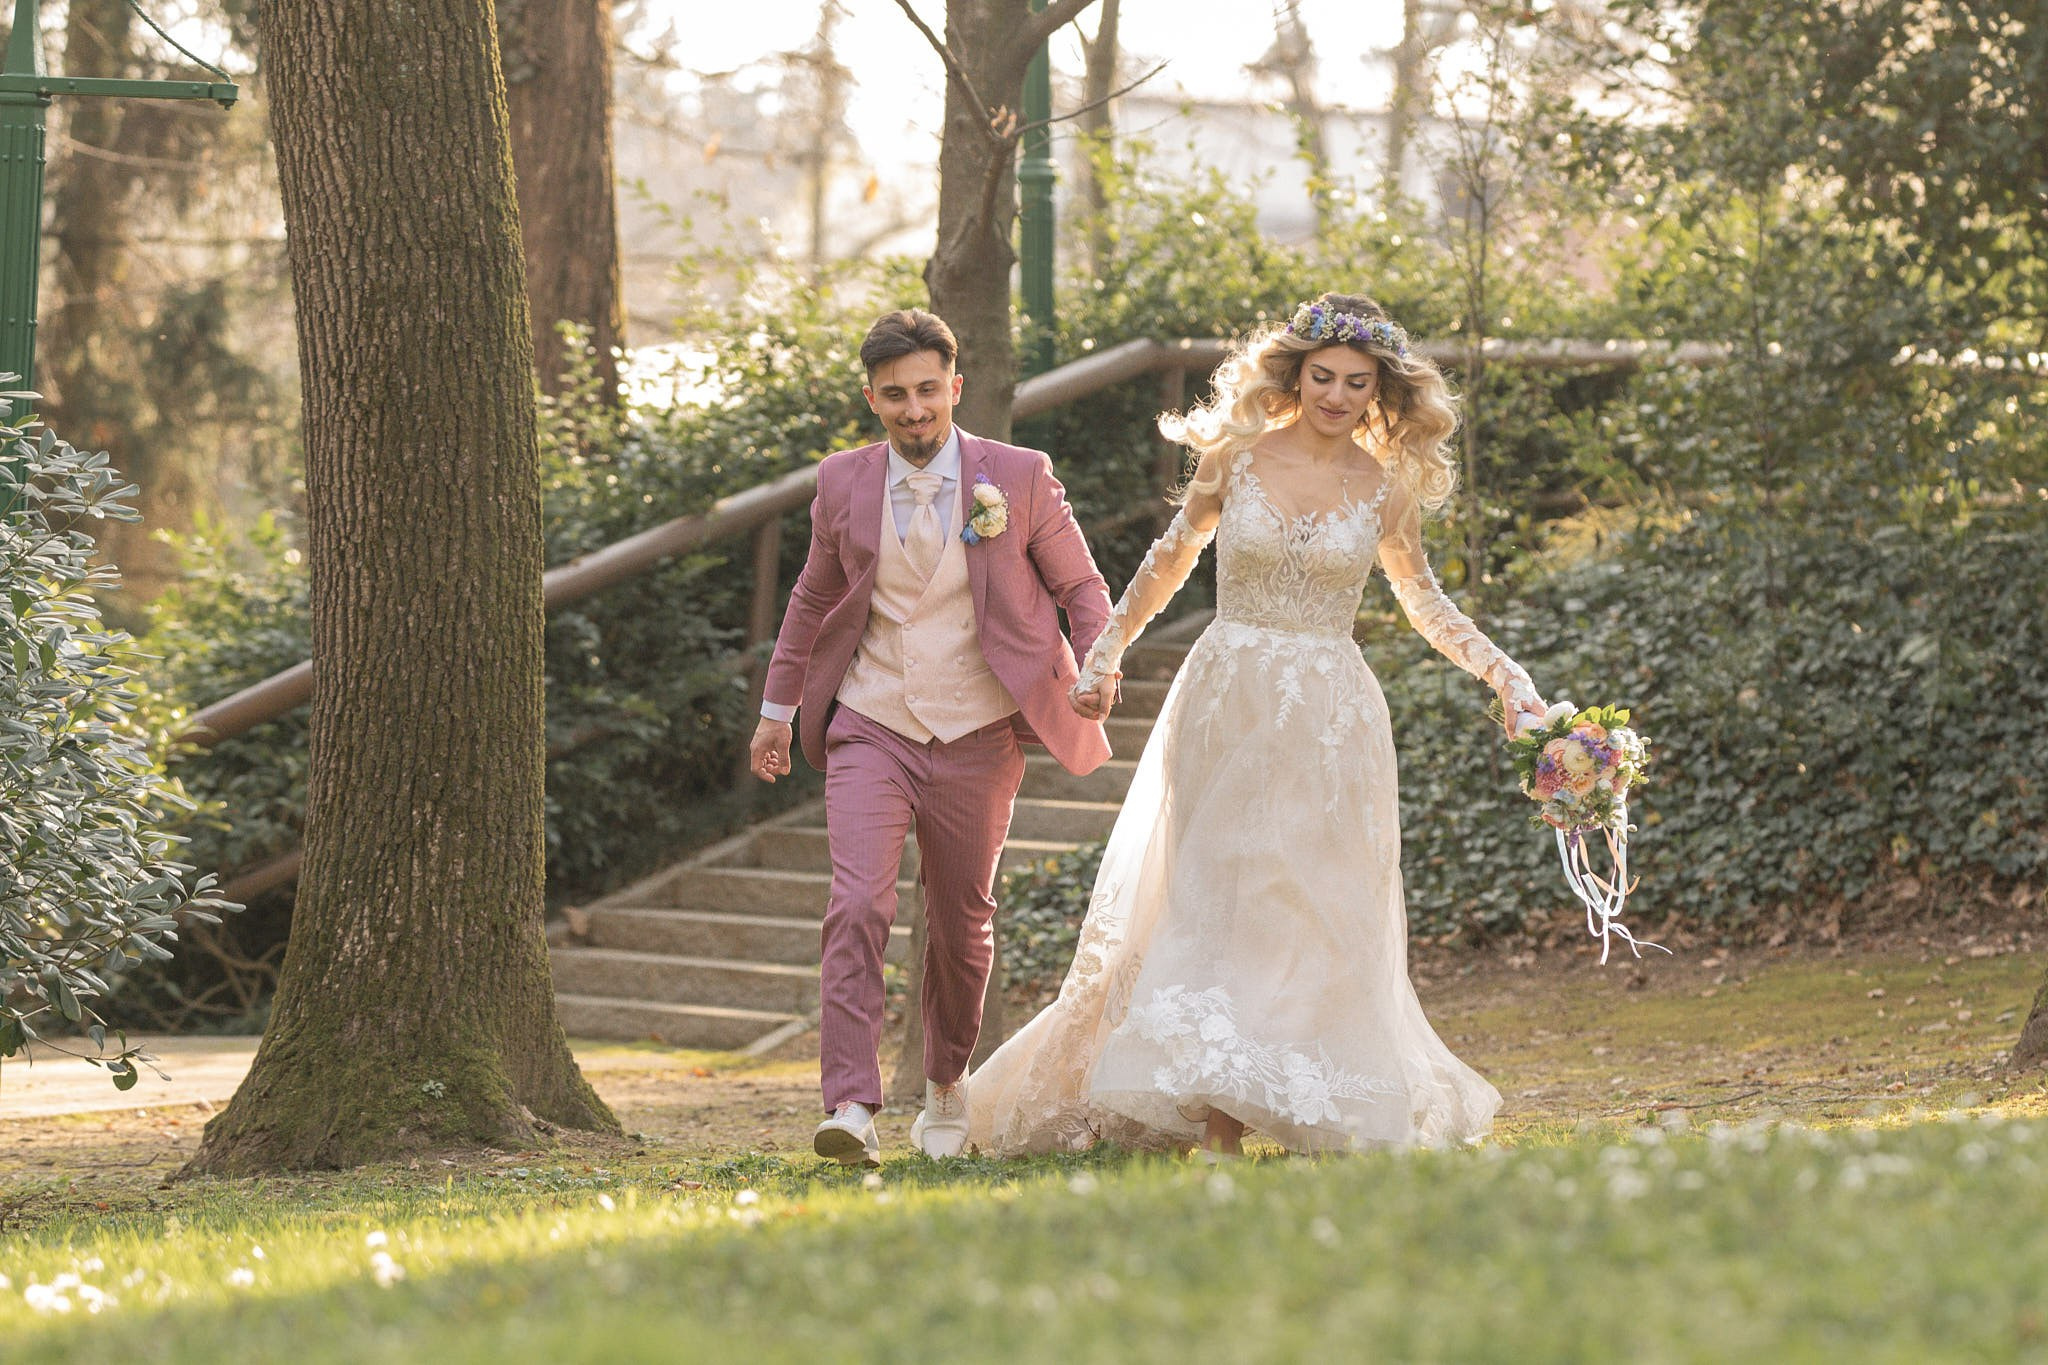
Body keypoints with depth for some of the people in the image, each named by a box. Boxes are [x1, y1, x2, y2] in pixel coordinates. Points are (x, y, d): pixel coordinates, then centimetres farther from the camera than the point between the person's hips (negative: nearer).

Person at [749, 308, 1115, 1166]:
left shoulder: (1018, 479, -4)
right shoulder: (843, 484, 2)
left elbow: (1080, 586, 6)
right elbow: (814, 597, 17)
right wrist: (777, 707, 19)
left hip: (976, 739, 0)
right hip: (870, 730, 0)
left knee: (960, 924, 12)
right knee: (856, 911, -17)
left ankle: (946, 1085, 36)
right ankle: (851, 1110, -23)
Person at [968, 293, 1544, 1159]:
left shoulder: (1384, 487, 3)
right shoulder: (1237, 458, 1)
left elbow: (1424, 601, 17)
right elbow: (1169, 561, 14)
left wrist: (1503, 673, 7)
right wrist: (1105, 655, 10)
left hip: (1328, 722, 0)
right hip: (1227, 703, 0)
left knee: (1318, 911, -3)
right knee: (1215, 899, -5)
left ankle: (1313, 1109, 3)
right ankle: (1219, 1119, -4)